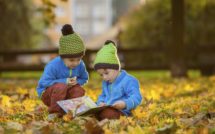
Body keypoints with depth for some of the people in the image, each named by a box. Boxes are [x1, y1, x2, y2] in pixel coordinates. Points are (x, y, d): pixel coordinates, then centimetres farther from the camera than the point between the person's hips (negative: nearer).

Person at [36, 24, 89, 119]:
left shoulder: (80, 65, -9)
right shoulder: (53, 66, -27)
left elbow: (84, 78, 6)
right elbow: (44, 82, -27)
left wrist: (77, 82, -19)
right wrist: (64, 81, -30)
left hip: (65, 93, 5)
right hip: (47, 93, -5)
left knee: (79, 90, -25)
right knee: (60, 87, -37)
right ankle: (54, 112, -21)